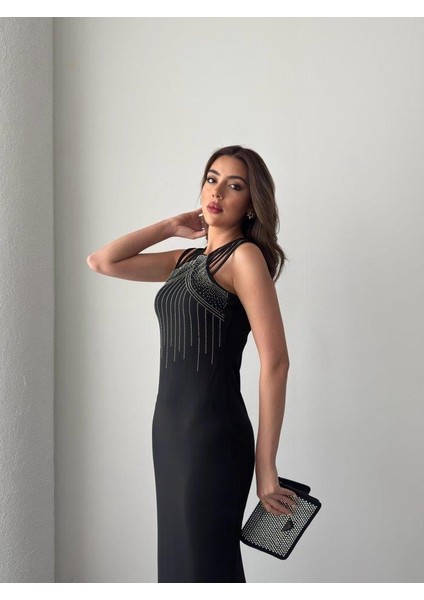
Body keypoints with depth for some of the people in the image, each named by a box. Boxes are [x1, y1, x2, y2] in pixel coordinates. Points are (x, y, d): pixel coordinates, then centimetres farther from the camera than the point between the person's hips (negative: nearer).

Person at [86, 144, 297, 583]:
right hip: (168, 423, 8)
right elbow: (101, 262, 14)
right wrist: (170, 227, 10)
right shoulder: (186, 259, 13)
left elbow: (275, 361, -16)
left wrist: (265, 464, -15)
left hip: (212, 431, -8)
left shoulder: (244, 255, -10)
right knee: (177, 557, 18)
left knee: (206, 566, 5)